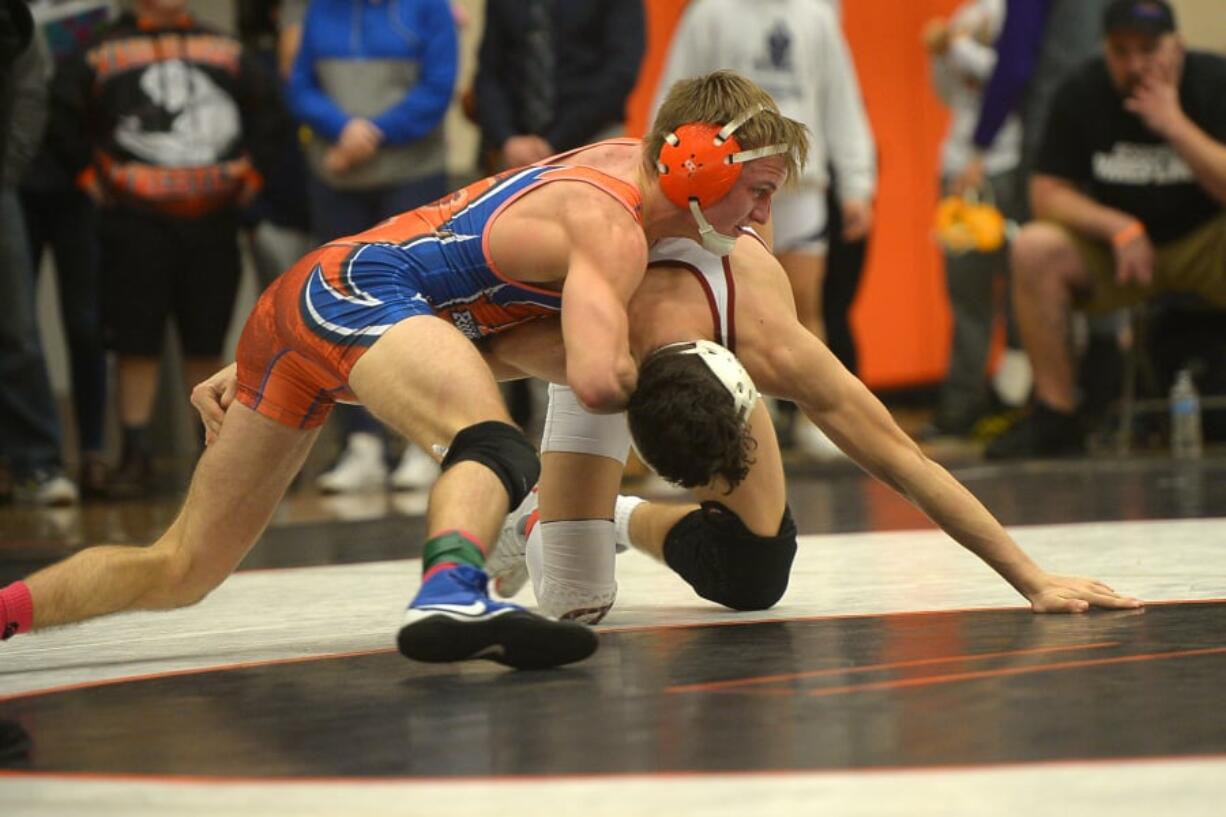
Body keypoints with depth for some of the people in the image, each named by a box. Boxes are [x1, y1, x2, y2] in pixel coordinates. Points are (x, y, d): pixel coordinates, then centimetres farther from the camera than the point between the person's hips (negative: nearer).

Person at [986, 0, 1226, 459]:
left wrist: (1175, 125, -28)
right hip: (1115, 247, 2)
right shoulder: (1082, 95, -5)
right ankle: (1056, 417, -20)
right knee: (1034, 248, -26)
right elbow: (1047, 193, -6)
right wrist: (1119, 228, -19)